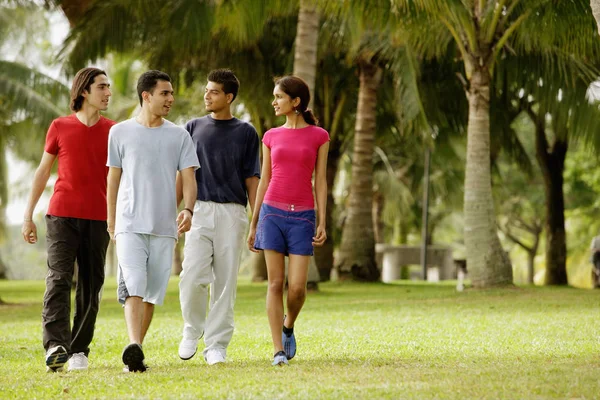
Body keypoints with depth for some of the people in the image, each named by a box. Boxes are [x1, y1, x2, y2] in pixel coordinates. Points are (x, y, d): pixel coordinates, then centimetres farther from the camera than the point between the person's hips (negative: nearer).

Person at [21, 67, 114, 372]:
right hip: (61, 217, -1)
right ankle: (55, 347, -25)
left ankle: (79, 350, 10)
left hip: (98, 220, 2)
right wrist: (28, 215, 8)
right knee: (59, 279, -14)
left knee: (90, 287, 2)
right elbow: (43, 172, 11)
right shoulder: (60, 127, 6)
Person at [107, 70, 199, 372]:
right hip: (130, 224, -2)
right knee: (133, 286, -18)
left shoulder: (179, 136, 8)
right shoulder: (121, 132, 6)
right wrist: (111, 223, 11)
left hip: (164, 226, 2)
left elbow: (188, 178, 3)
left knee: (152, 293, 5)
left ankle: (135, 354, 14)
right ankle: (133, 348, -31)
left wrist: (188, 210, -16)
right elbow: (113, 179, 12)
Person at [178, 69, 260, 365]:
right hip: (200, 210, 0)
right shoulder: (194, 128, 12)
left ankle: (216, 345, 5)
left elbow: (251, 179, 7)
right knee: (193, 276, -14)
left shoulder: (245, 132, 8)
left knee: (225, 281, -1)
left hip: (232, 213, 0)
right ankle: (192, 329, 10)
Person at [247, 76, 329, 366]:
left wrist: (322, 223, -4)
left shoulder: (318, 136, 3)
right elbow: (264, 181, 12)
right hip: (272, 212, 2)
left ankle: (288, 326, 24)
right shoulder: (271, 137, 9)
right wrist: (253, 225, 11)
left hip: (302, 217, -1)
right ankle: (278, 350, 1)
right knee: (275, 283, -3)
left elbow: (320, 181, 3)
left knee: (297, 287, -8)